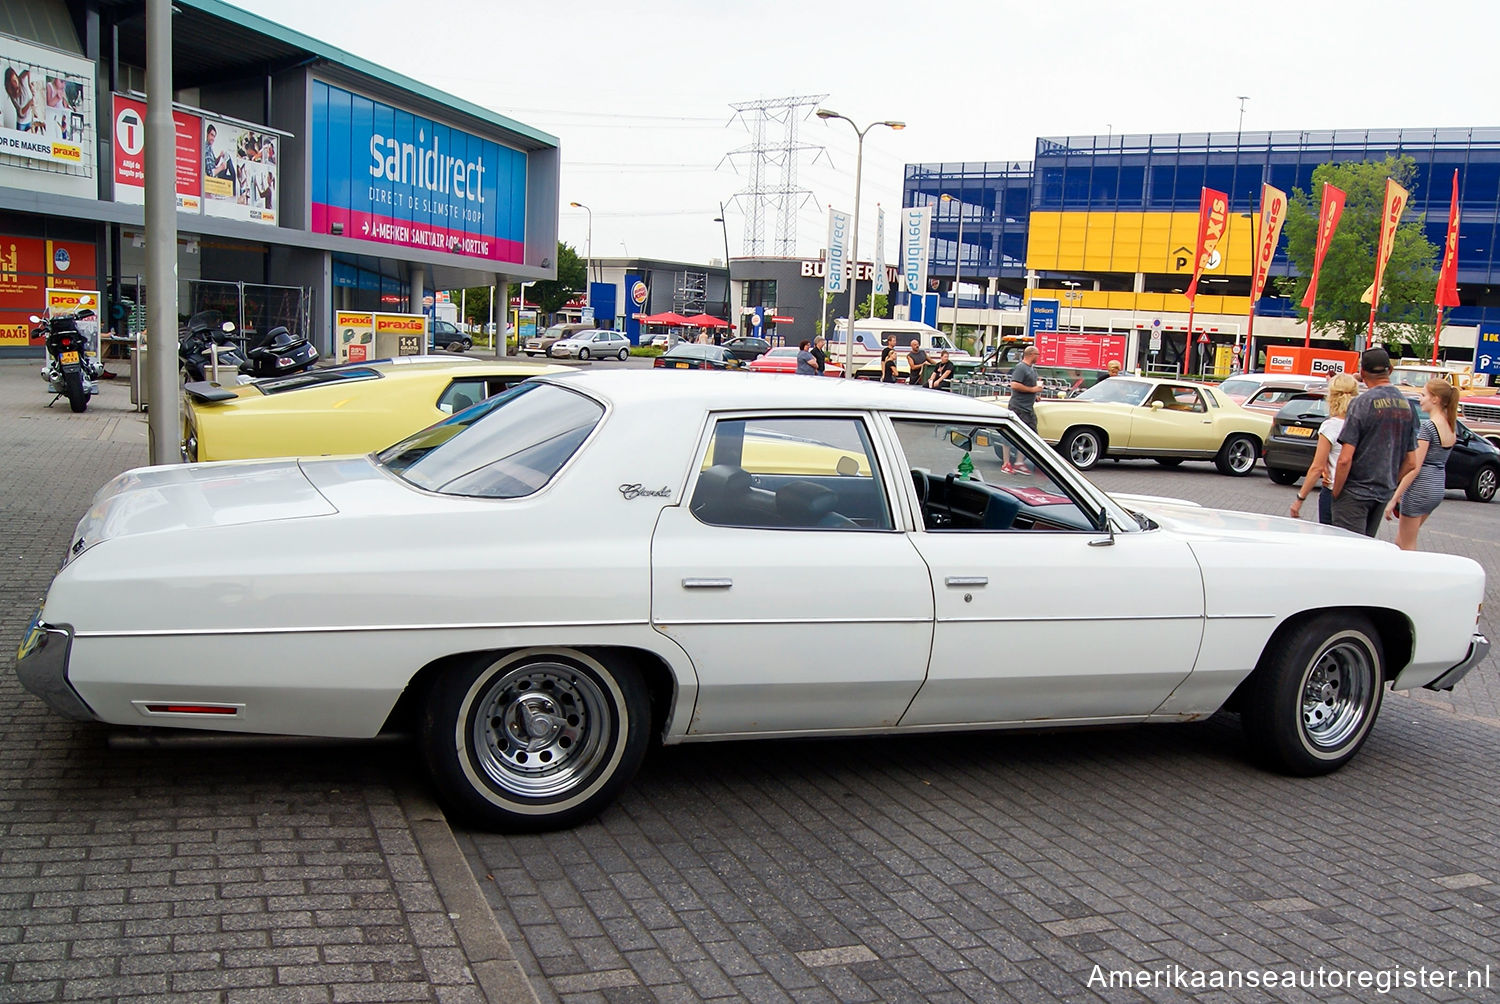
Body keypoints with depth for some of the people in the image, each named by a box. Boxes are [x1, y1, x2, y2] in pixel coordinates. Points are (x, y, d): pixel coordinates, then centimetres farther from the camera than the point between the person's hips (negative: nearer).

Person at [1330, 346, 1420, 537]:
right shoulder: (1408, 405, 5)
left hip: (1355, 494, -7)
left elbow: (1345, 459, -18)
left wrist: (1336, 493, -7)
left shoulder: (1361, 403, -13)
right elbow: (1411, 462, 9)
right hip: (1383, 494, 7)